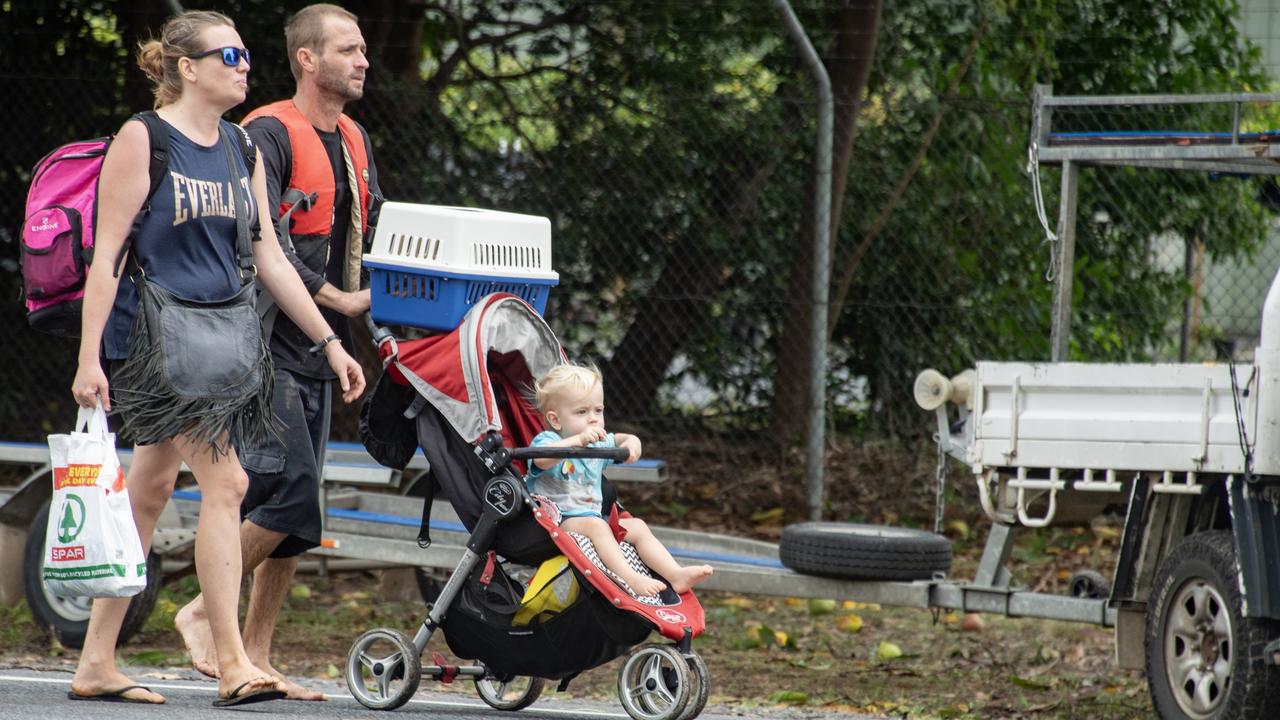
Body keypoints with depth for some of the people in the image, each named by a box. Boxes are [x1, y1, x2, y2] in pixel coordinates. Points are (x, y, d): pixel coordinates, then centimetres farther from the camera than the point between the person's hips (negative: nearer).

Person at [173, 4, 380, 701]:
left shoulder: (354, 140, 16)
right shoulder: (269, 134, -11)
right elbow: (264, 242, -20)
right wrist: (340, 300, -22)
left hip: (316, 351, 9)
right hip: (265, 343, -8)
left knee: (294, 513, 6)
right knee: (290, 493, -17)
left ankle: (256, 657, 10)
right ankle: (203, 611, -2)